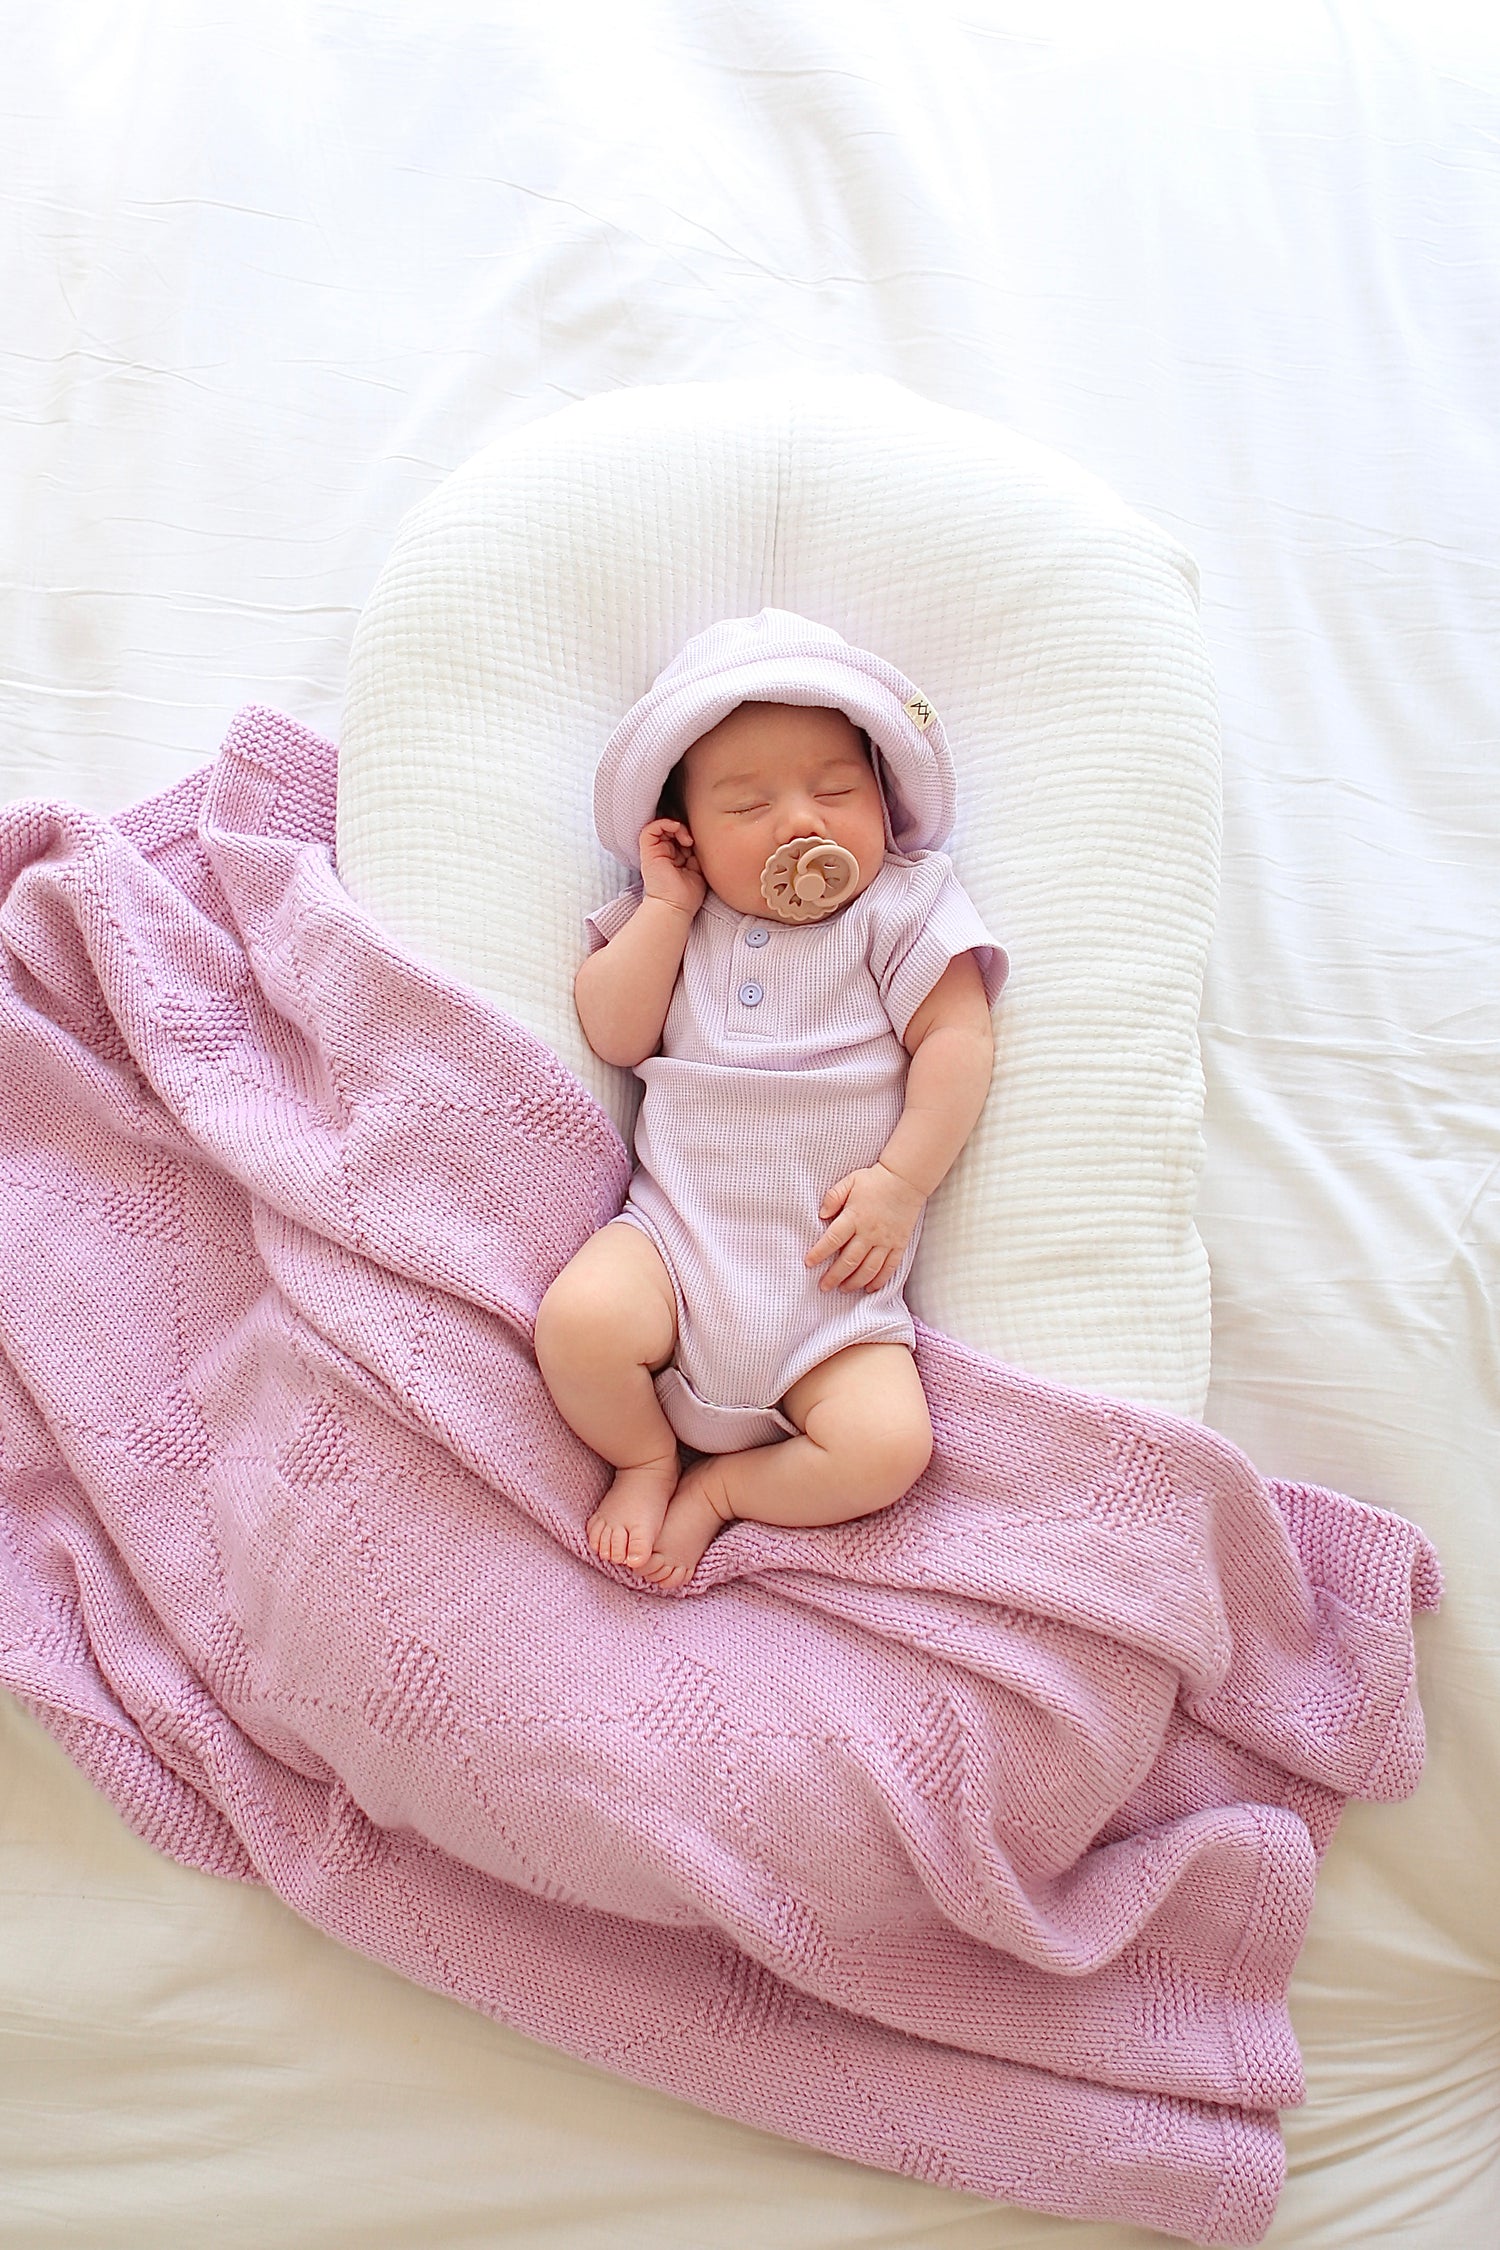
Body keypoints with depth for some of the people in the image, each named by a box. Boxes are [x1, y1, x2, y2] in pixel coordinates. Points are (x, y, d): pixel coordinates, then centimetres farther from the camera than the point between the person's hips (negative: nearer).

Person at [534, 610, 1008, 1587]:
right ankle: (646, 1460, 4)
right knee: (579, 1320, -28)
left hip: (833, 1274, -1)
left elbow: (958, 1042, -4)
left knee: (887, 1447, -20)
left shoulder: (903, 904, 3)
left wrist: (901, 1181, -14)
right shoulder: (675, 919, 12)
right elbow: (613, 1034, 1)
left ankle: (719, 1487, 5)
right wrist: (669, 907, -5)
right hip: (678, 1229, 2)